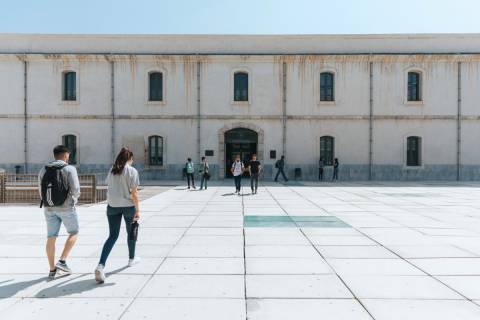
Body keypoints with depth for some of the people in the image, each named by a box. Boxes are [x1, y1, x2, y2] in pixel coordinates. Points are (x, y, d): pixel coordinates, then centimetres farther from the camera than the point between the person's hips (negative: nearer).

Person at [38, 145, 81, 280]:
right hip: (66, 207, -5)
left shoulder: (43, 170, 6)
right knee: (74, 233, 14)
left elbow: (42, 192, 9)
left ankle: (52, 270, 16)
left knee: (51, 238, 10)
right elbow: (76, 190, -16)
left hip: (49, 208, 5)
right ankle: (62, 261, 3)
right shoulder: (69, 169, -10)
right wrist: (74, 199, 6)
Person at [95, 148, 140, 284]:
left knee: (112, 236, 8)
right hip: (128, 206, -4)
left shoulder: (112, 170, 6)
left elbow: (109, 189, 9)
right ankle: (132, 259, 35)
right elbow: (133, 193, -13)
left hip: (112, 206, 4)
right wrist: (138, 210, -10)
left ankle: (101, 265, -8)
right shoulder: (132, 171, -9)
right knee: (131, 233, 18)